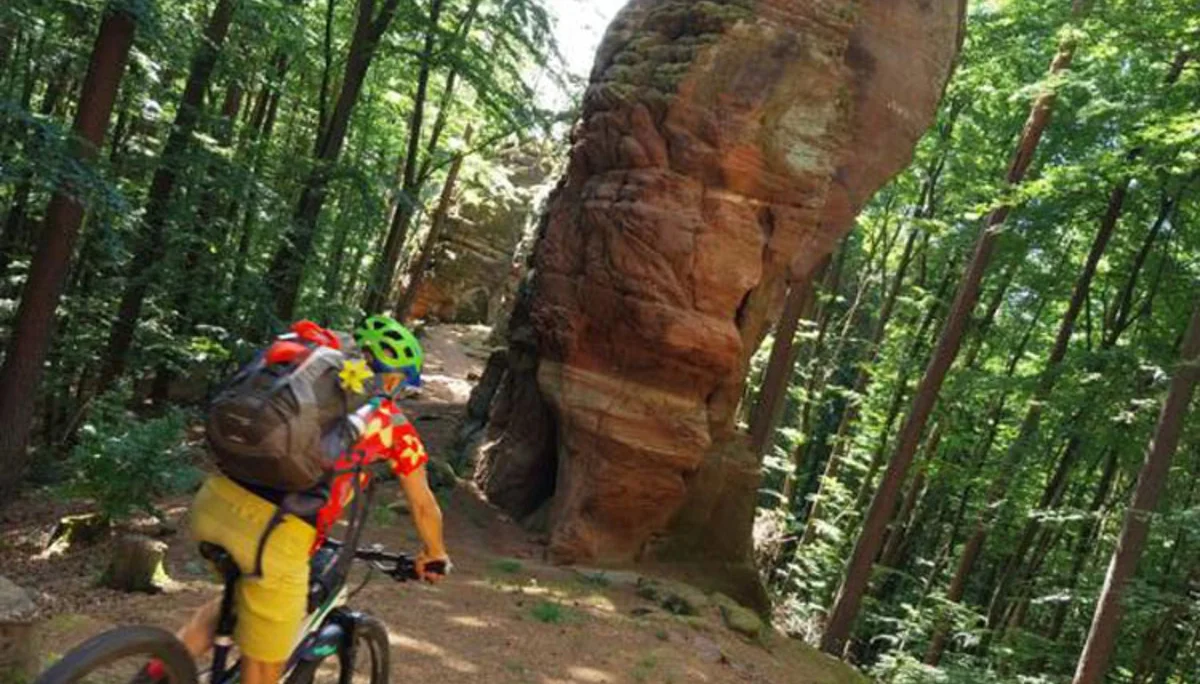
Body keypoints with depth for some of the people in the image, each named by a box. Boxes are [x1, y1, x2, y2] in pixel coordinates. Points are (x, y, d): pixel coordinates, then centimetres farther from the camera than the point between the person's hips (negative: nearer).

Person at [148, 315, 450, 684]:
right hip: (278, 534, -5)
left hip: (214, 502, 5)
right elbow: (423, 506, 27)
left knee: (242, 597, 35)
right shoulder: (394, 424, 15)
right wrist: (435, 556, 47)